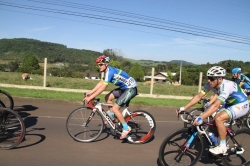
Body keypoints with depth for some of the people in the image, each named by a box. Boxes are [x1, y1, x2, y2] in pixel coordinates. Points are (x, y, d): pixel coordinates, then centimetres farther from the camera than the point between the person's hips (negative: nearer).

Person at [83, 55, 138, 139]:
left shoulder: (110, 71, -22)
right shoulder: (107, 71, 7)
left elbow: (103, 87, -27)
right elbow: (101, 83, 12)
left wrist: (90, 97, -24)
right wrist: (90, 92, 5)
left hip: (131, 89, -10)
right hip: (124, 88, 10)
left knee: (115, 108, -13)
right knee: (107, 97, 8)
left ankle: (126, 128, 1)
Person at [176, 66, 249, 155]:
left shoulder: (226, 86, -35)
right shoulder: (210, 84, -14)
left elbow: (216, 105, -44)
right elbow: (198, 96, -14)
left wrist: (201, 118, -52)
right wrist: (183, 108, -21)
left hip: (241, 105, -8)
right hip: (229, 104, 8)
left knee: (218, 119, -26)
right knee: (214, 121, -4)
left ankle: (223, 147, -10)